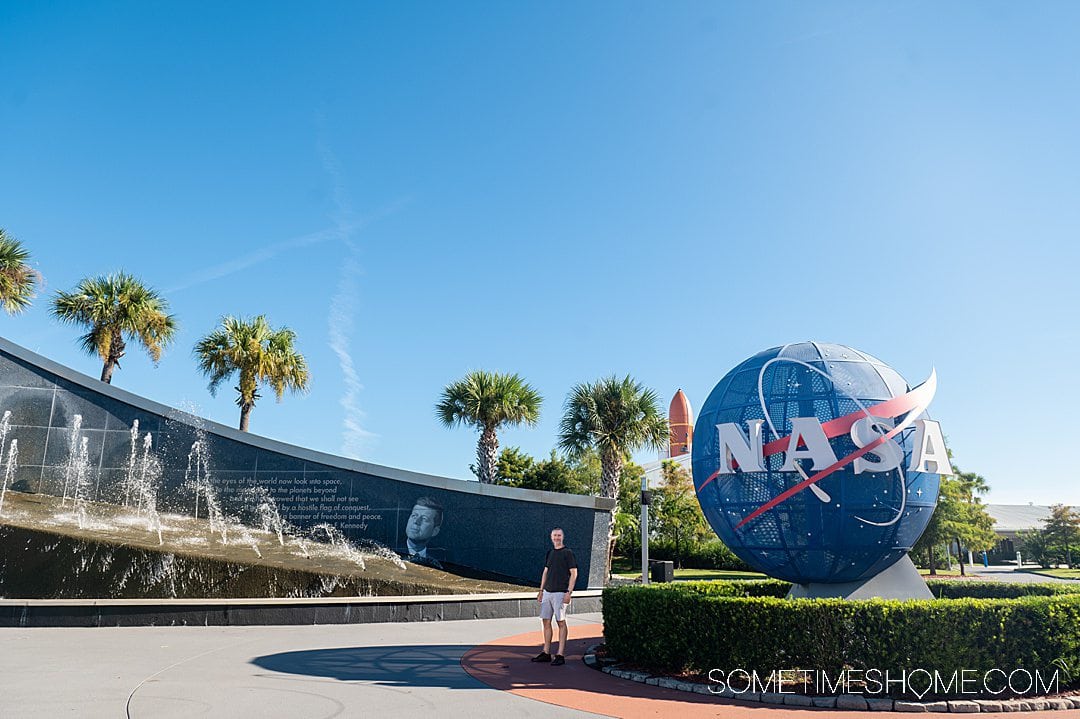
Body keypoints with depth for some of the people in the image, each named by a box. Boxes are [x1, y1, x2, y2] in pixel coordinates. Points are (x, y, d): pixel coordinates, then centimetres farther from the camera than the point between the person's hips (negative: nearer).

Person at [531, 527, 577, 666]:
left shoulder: (567, 552, -5)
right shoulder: (550, 553, 15)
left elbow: (574, 573, -9)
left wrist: (569, 592, -15)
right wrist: (541, 590, 16)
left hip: (560, 593, -7)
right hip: (547, 592, 7)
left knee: (561, 622, -4)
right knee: (546, 621, 8)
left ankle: (560, 656, 0)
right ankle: (546, 653, 16)